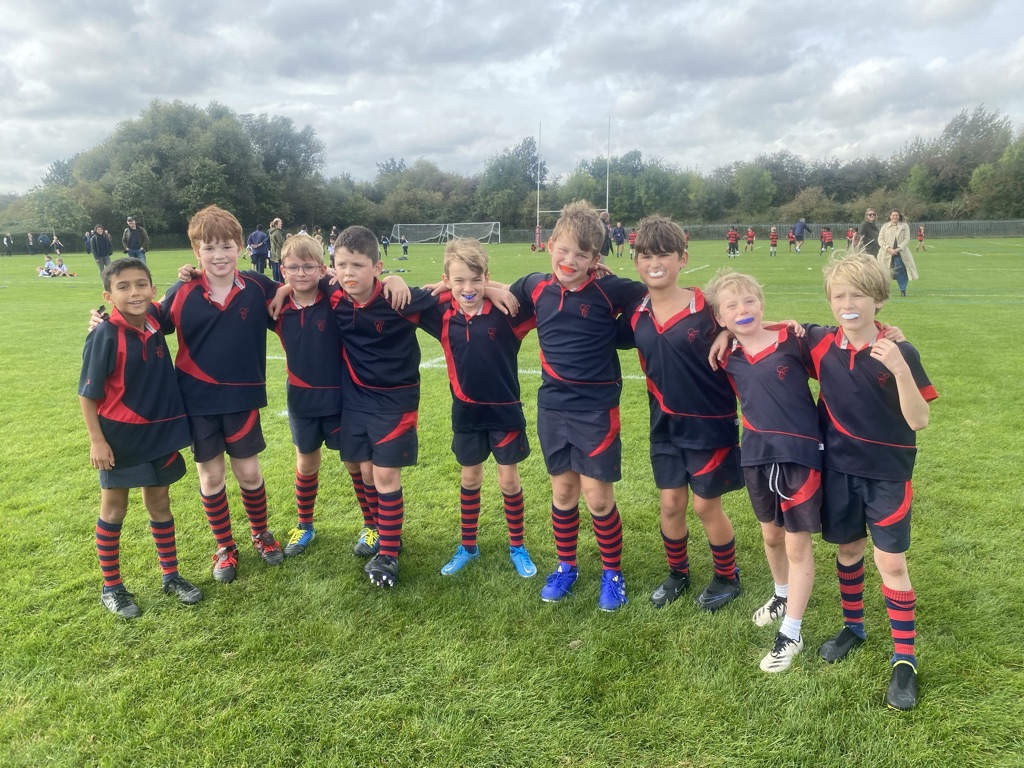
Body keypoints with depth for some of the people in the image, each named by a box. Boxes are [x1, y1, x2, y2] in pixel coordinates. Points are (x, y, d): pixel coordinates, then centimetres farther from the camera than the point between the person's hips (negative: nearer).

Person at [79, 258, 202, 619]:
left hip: (159, 432, 5)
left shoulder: (154, 321, -4)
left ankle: (171, 576, 30)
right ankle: (111, 587, 26)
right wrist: (96, 440, -14)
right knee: (114, 509, 11)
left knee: (159, 504, 16)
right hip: (120, 437, -5)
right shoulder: (105, 336, -19)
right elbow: (88, 394, -13)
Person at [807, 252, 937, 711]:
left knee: (891, 563, 1)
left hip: (887, 474, -3)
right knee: (848, 551, 17)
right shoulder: (820, 345, -7)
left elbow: (919, 421, -19)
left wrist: (900, 370, -32)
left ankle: (905, 659, 15)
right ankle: (853, 627, 38)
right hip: (839, 469, 3)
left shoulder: (899, 353, -15)